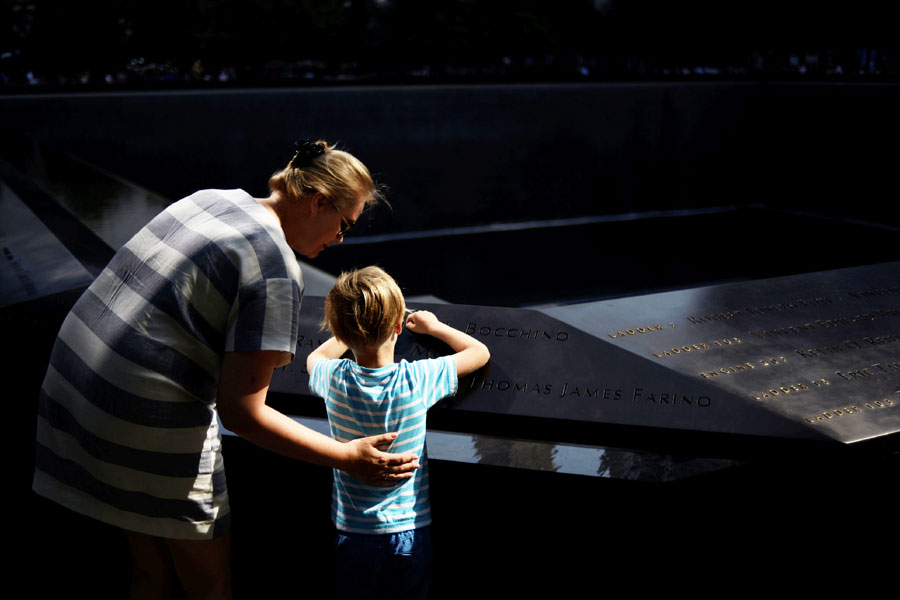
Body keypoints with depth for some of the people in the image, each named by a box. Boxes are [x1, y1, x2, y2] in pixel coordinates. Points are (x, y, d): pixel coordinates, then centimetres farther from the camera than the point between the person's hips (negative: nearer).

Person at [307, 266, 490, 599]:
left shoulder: (335, 379, -13)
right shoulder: (418, 379, -17)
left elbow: (315, 357, 15)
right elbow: (480, 352, 0)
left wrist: (354, 331, 23)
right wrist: (434, 326, 13)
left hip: (354, 533, 1)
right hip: (411, 533, -1)